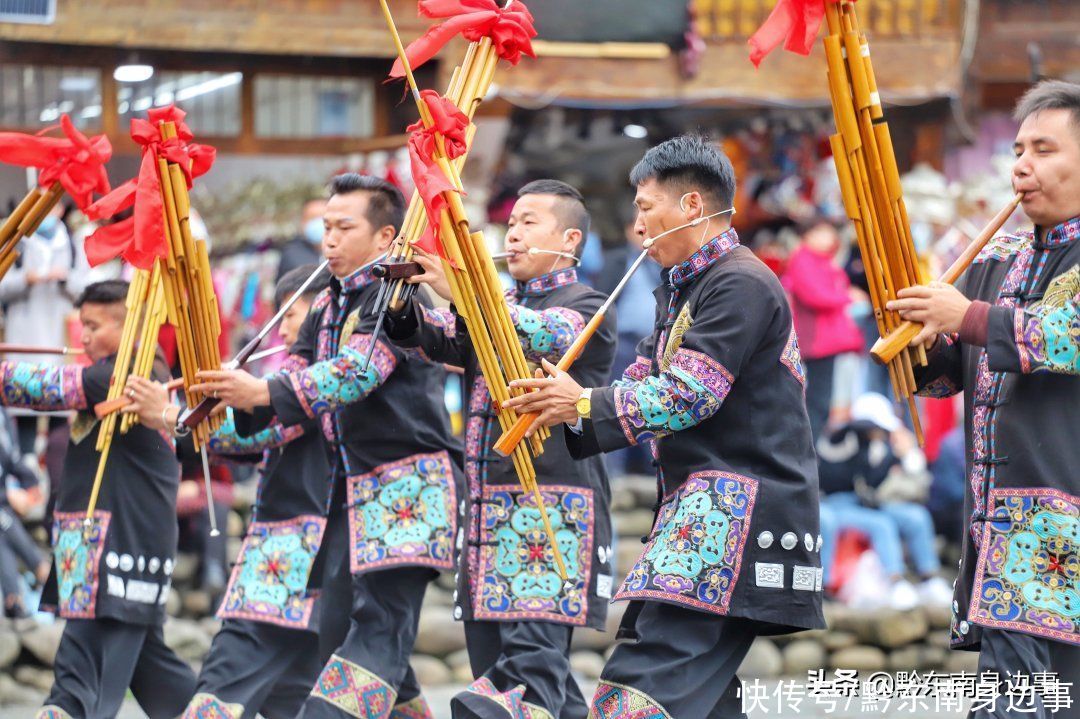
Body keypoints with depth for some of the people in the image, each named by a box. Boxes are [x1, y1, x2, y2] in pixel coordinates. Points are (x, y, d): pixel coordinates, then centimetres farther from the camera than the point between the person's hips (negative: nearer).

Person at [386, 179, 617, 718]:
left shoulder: (587, 308, 2)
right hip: (489, 507, 8)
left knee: (533, 651, -22)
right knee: (490, 656, 7)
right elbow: (439, 339, 9)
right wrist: (402, 301, -12)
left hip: (555, 506, -8)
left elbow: (544, 336, -19)